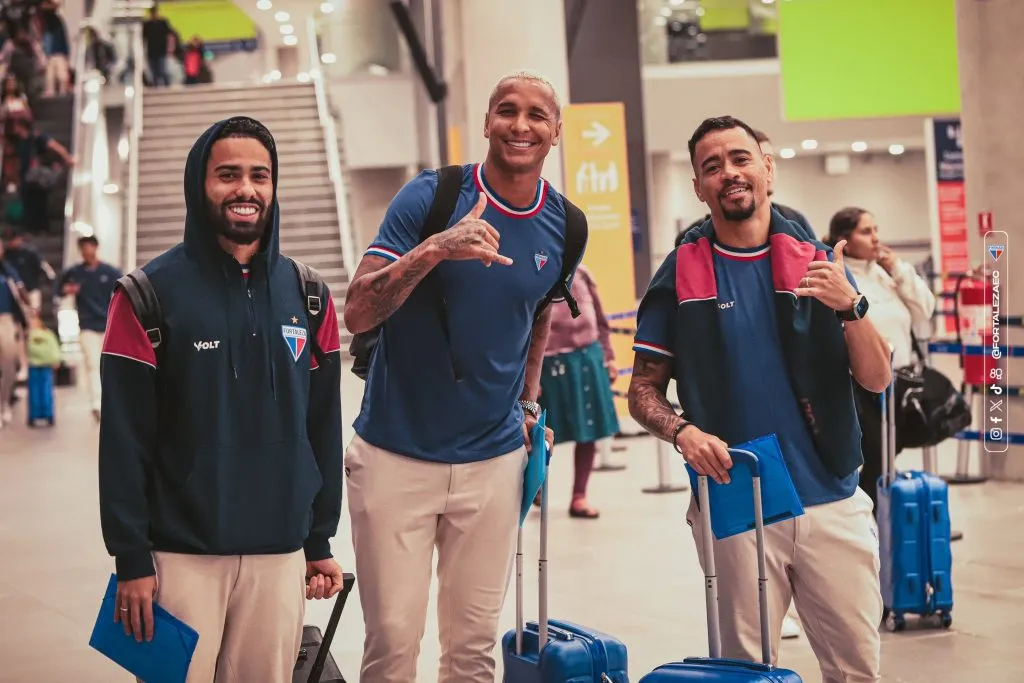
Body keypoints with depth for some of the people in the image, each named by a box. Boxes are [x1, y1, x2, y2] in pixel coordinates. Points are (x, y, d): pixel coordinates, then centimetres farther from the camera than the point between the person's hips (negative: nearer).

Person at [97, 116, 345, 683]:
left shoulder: (307, 296, 8)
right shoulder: (153, 292, -4)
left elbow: (323, 428, 10)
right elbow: (124, 439, -7)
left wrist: (320, 541, 9)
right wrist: (131, 559, -10)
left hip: (280, 556, 3)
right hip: (180, 556, -3)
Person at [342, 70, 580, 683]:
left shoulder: (564, 225, 3)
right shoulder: (430, 195, -10)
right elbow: (357, 312, -18)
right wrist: (433, 251, -32)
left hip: (494, 459, 3)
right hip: (396, 454, -3)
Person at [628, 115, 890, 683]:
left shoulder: (818, 262, 7)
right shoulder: (680, 275, 3)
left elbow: (876, 380, 4)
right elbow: (643, 390, 5)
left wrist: (850, 306, -13)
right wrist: (682, 432, -15)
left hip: (832, 502, 2)